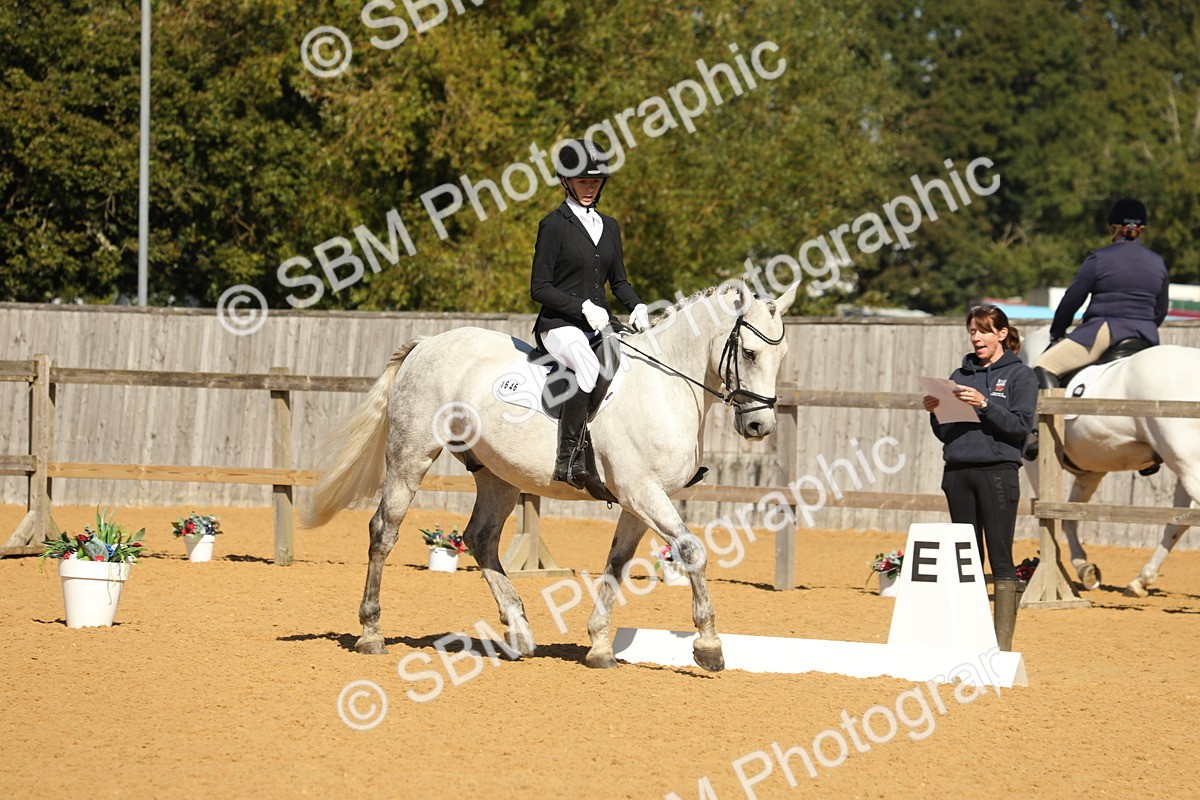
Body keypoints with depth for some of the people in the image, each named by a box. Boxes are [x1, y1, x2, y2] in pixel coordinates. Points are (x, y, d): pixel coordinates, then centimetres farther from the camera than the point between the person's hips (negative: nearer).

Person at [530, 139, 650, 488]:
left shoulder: (609, 227, 19)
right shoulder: (554, 225, -2)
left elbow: (619, 281, 23)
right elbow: (539, 288, -6)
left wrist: (638, 307, 2)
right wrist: (583, 308, -17)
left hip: (600, 324, 7)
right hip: (560, 325, -7)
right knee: (588, 365, -38)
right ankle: (568, 459, -37)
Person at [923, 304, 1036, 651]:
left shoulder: (1020, 376, 3)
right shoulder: (961, 375, 16)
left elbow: (1021, 425, -9)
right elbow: (944, 432, 16)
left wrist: (985, 404, -19)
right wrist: (935, 412, -4)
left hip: (998, 471, -5)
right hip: (958, 473, 5)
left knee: (1000, 558, -7)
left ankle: (1003, 639, -9)